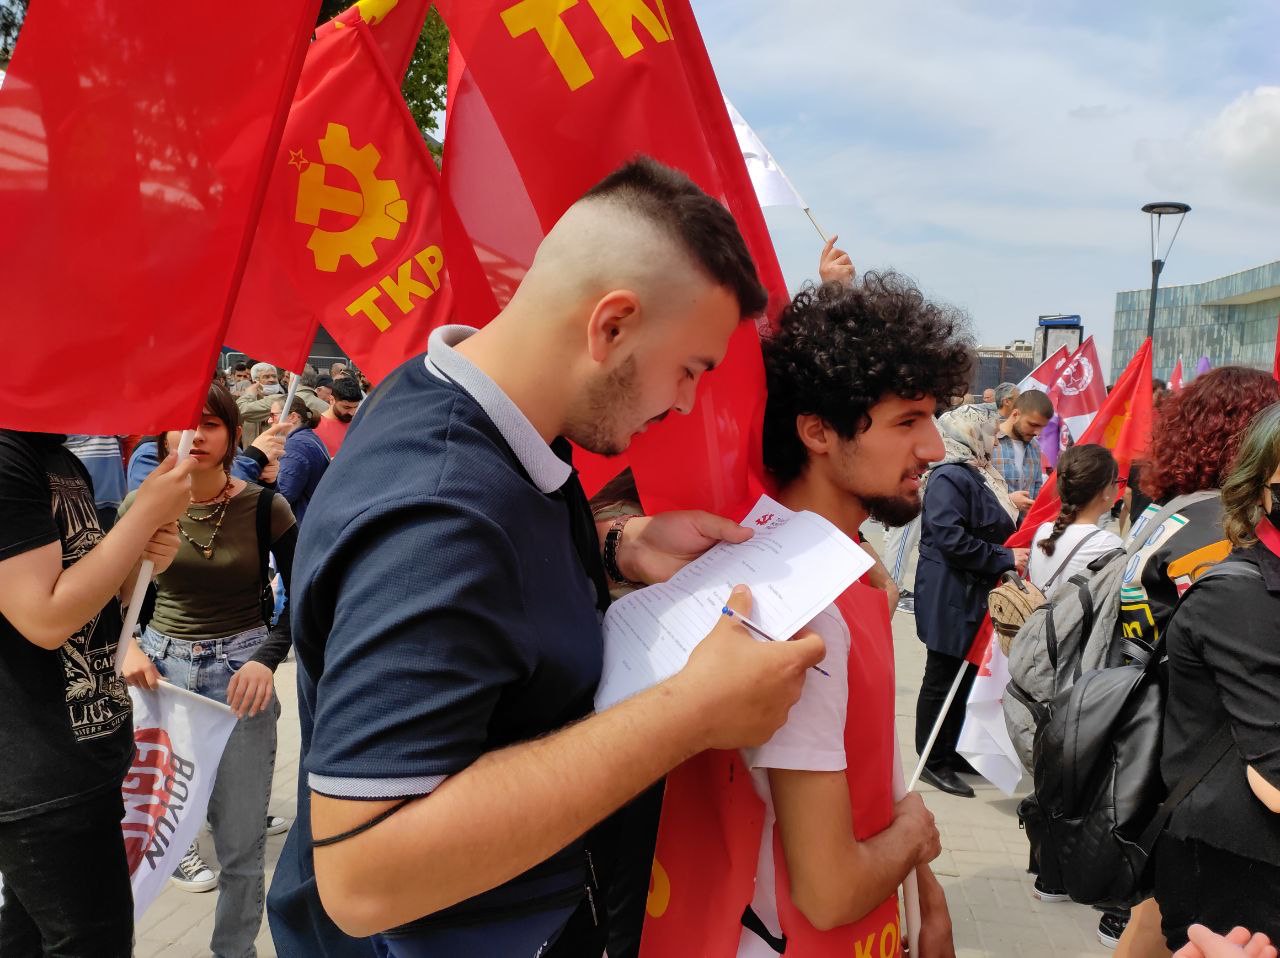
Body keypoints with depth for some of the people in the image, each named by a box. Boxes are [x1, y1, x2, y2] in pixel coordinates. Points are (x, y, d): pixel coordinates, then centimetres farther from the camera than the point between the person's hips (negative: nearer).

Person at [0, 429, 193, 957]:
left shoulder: (67, 463, 10)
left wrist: (144, 558, -3)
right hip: (44, 778, -9)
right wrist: (148, 512, -21)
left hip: (84, 751, 9)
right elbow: (47, 618, -25)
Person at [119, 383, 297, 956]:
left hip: (240, 670, -2)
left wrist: (266, 658, -17)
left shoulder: (264, 506, -8)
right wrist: (129, 648, -10)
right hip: (161, 663, 2)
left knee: (240, 843, 4)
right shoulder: (142, 505, -2)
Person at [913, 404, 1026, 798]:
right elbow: (952, 539, -27)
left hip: (976, 596, 10)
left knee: (965, 678, 16)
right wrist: (1006, 558, -21)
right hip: (951, 599, -10)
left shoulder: (978, 475, 14)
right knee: (942, 680, 1)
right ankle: (932, 761, 13)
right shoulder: (949, 478, -17)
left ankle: (950, 752, 28)